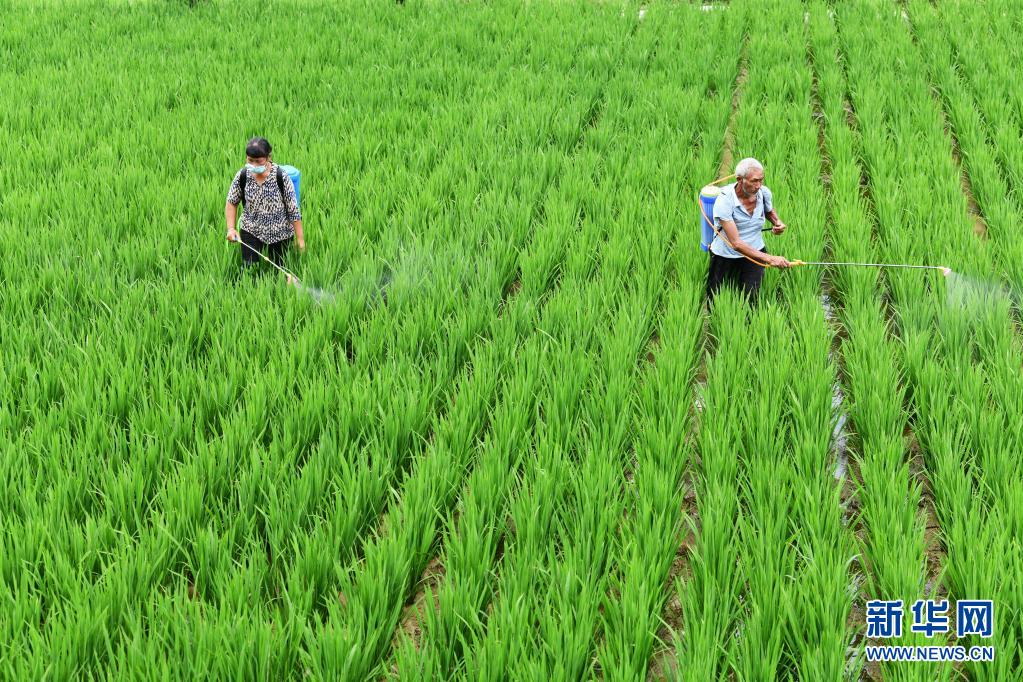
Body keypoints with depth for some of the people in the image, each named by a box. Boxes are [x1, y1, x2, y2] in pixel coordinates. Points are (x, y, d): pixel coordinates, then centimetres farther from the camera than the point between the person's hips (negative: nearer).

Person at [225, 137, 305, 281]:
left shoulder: (281, 177, -19)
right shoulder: (242, 175, -11)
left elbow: (293, 210, -13)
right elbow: (231, 202, 4)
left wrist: (300, 239, -11)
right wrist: (231, 228, -9)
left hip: (279, 233, -2)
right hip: (250, 231, 2)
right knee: (248, 270, -8)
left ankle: (289, 278, 41)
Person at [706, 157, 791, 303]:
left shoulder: (764, 193, -11)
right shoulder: (724, 201, -28)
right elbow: (736, 243, -32)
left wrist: (777, 222, -8)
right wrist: (769, 259, -39)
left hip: (755, 253, 3)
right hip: (726, 257, -3)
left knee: (751, 298, -13)